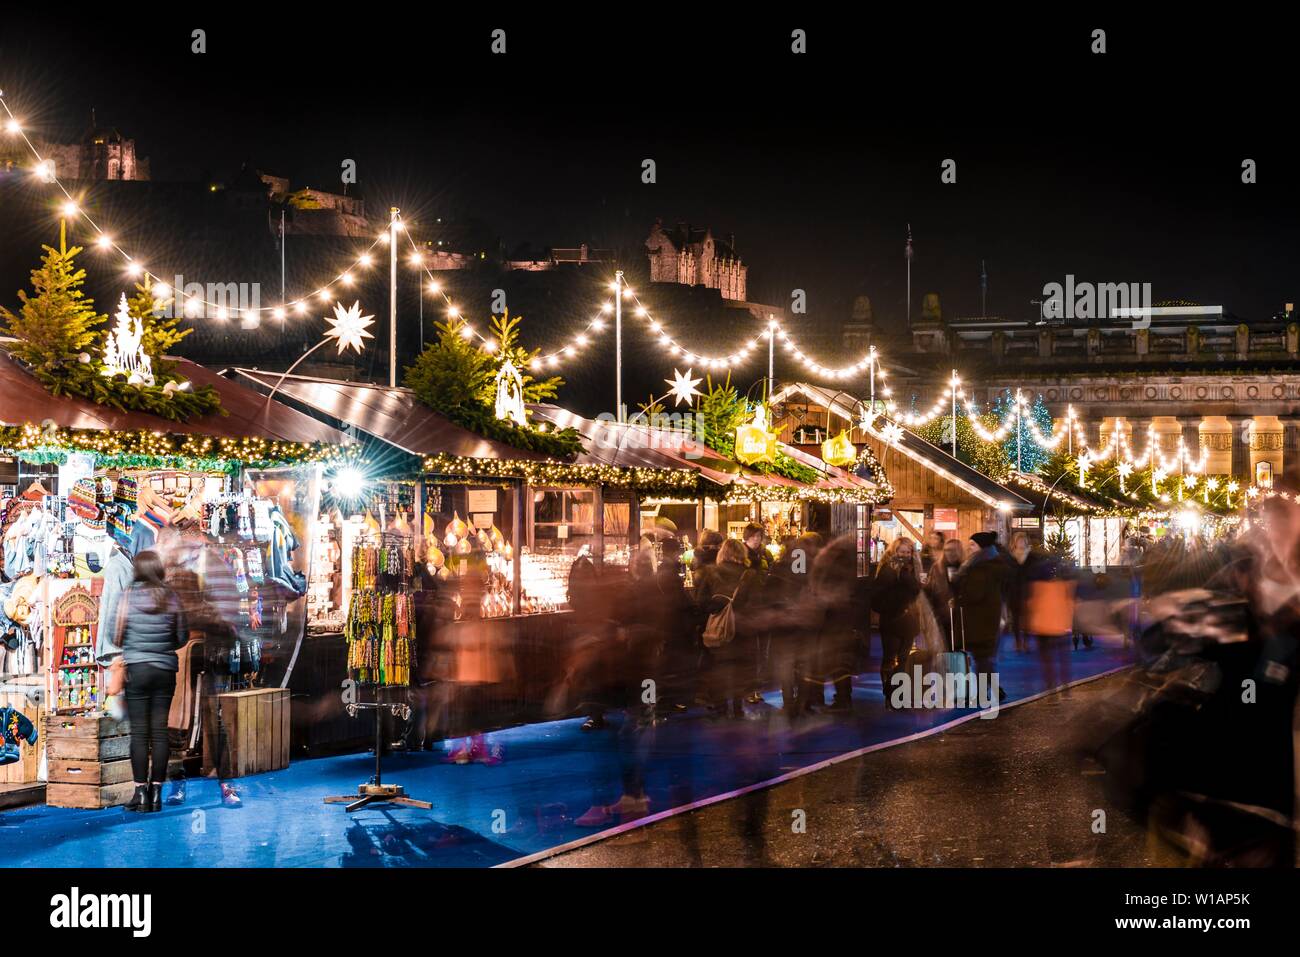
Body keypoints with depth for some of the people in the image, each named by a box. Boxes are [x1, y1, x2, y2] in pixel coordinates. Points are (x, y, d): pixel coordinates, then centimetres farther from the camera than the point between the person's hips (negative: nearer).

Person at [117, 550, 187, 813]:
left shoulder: (129, 597, -7)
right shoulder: (171, 598, -2)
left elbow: (118, 635, -2)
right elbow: (182, 637, 5)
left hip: (136, 669, -2)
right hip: (165, 670, 2)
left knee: (139, 732, 1)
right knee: (159, 731, 5)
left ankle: (141, 793, 0)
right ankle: (156, 792, 7)